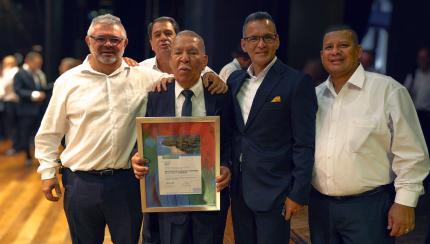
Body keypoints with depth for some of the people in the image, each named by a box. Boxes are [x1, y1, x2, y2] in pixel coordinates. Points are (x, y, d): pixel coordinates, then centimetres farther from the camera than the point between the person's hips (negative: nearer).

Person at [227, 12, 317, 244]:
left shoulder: (297, 82, -10)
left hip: (273, 190, -5)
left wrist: (298, 194, -14)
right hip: (238, 189, 6)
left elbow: (304, 144, -12)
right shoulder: (235, 79, 8)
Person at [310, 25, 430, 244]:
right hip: (319, 205, 5)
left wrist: (405, 202, -9)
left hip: (369, 207, -5)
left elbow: (411, 154, -9)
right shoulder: (314, 95, 7)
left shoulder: (388, 90, -9)